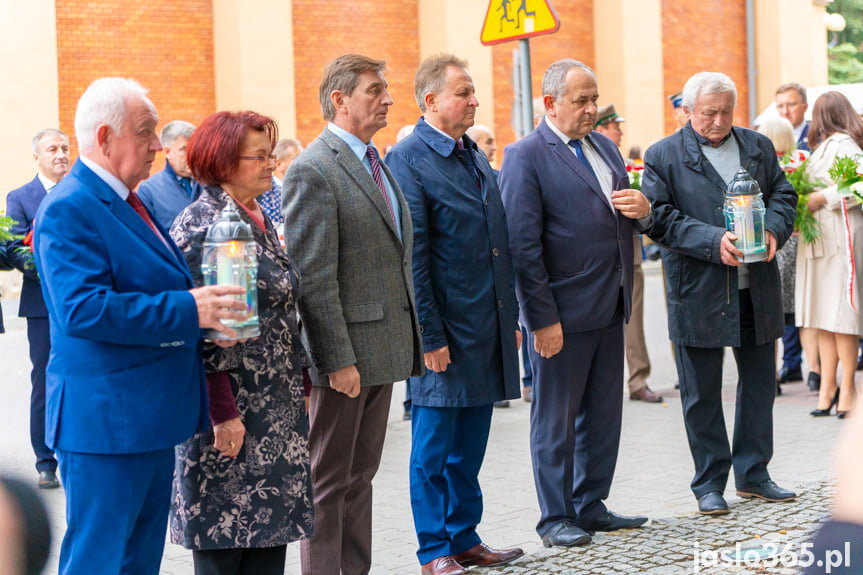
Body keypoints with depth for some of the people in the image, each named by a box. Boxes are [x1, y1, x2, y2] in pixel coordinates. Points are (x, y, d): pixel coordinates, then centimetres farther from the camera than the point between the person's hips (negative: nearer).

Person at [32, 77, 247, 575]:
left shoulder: (129, 203, 17)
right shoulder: (69, 210, -16)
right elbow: (82, 309, -26)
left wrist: (203, 298, 9)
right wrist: (187, 310, -26)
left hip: (150, 420, 10)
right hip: (106, 422, -10)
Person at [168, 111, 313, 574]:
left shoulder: (260, 222, 15)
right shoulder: (200, 226, -14)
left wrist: (296, 383, 19)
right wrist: (224, 414, -21)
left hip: (277, 412, 9)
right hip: (230, 416, -9)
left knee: (270, 535, 10)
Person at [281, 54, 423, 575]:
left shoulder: (377, 163, 15)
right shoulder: (314, 171, -14)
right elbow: (314, 279, -18)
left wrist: (412, 336, 16)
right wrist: (338, 360, -20)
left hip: (383, 346, 9)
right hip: (348, 353, -9)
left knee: (362, 473, 16)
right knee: (330, 479, 1)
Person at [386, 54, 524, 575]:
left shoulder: (475, 155, 14)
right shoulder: (408, 159, -11)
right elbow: (411, 258, -14)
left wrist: (512, 318, 15)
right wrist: (429, 336, -16)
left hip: (489, 330, 7)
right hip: (445, 333, -7)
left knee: (471, 445, 15)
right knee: (434, 447, 4)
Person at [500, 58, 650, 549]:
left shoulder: (604, 146, 14)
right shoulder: (526, 156, -10)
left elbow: (625, 215, 23)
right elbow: (524, 244, -15)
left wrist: (644, 209, -2)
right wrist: (541, 318, -18)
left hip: (609, 307, 8)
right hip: (562, 312, -7)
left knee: (604, 413, 14)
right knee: (556, 418, 4)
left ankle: (591, 506, 26)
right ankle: (556, 518, 14)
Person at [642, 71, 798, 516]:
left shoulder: (759, 147, 12)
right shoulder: (663, 157, -2)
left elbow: (783, 194, 13)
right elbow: (660, 218, -10)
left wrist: (773, 230, -8)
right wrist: (714, 241, -20)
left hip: (757, 291, 4)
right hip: (698, 294, -4)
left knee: (759, 383, 11)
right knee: (701, 394, 3)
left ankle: (753, 474, 25)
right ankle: (709, 483, 15)